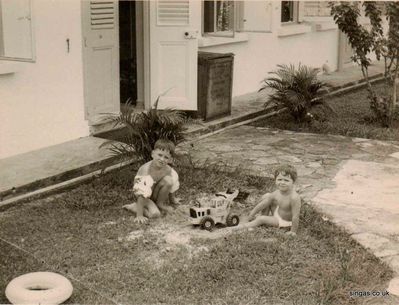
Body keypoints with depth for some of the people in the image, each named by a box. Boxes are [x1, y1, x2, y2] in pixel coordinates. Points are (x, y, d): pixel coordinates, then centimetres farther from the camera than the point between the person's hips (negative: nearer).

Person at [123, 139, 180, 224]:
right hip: (145, 197, -5)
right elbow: (141, 195, -33)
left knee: (168, 180, -20)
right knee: (155, 213, -29)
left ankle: (161, 203, -1)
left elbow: (170, 185, 6)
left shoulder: (168, 170, -16)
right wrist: (139, 215, -34)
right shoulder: (145, 169, -31)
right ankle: (134, 207, -3)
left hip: (157, 194, 5)